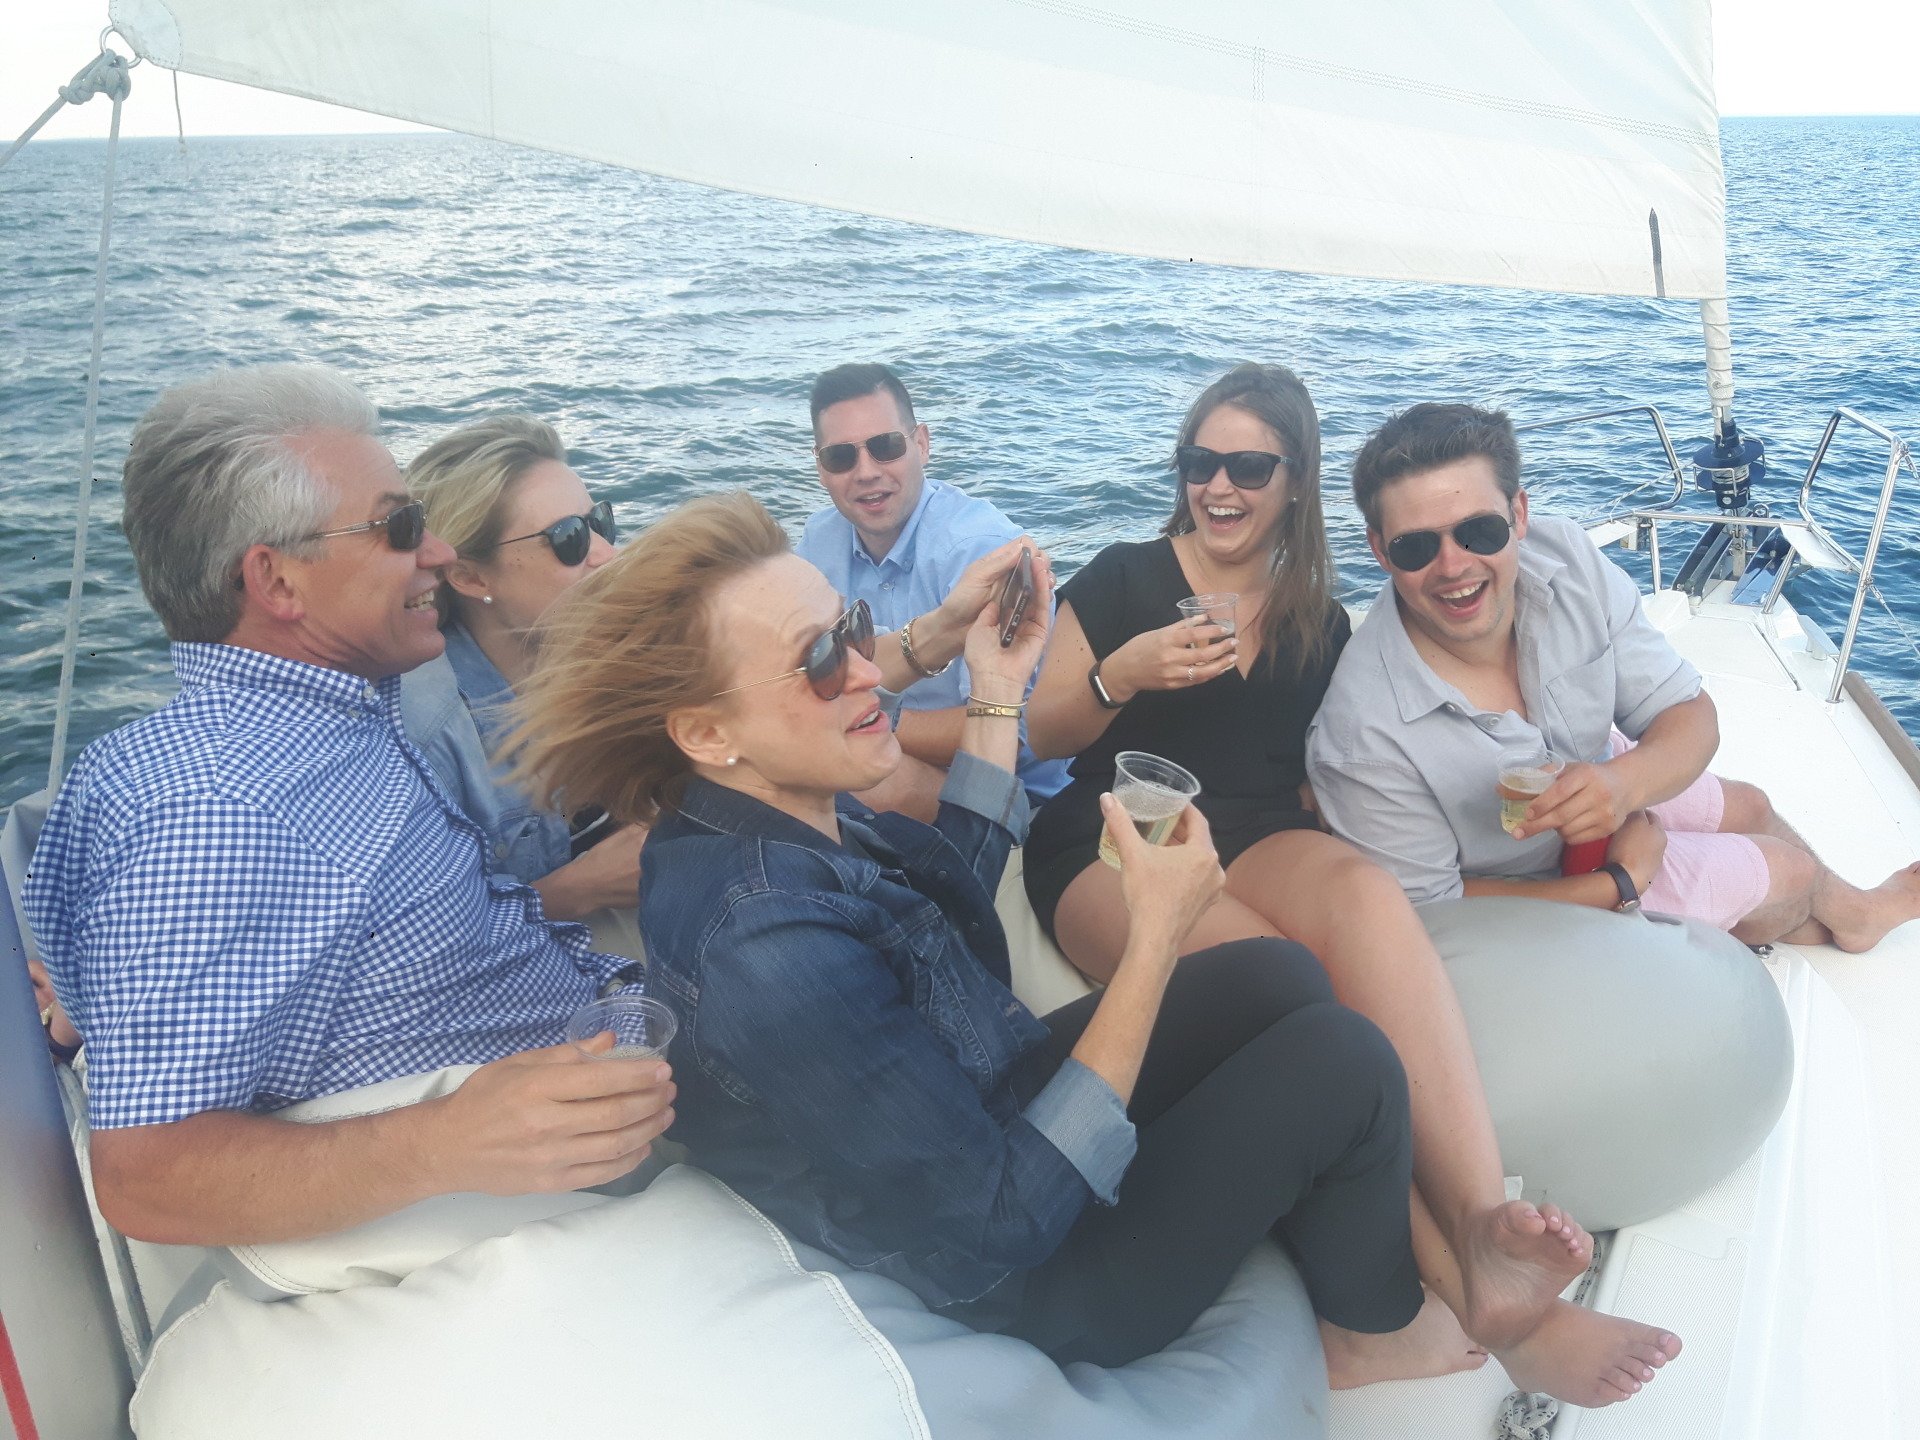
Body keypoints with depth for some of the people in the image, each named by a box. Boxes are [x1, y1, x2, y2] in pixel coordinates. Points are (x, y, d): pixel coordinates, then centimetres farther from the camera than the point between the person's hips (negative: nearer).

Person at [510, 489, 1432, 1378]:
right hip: (1039, 1280, -8)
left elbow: (952, 886, 11)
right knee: (1342, 1061, -6)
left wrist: (998, 692, 5)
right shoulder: (769, 951, -36)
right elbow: (1007, 1220, -31)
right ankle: (1368, 1339, 21)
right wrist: (1155, 936, -29)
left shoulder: (768, 820, -8)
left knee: (1280, 976, 11)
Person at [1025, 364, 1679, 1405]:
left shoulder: (1318, 622, 18)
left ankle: (1483, 1228, -47)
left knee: (1365, 892, -36)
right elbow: (1042, 735, 8)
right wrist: (1123, 673, -11)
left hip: (1258, 840, 3)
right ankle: (1454, 1287, -38)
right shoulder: (1122, 579, 9)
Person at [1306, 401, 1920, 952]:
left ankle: (1820, 925, 60)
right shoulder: (1361, 742, -40)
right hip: (1531, 890, -4)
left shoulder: (1568, 559, -25)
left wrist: (1624, 782, -40)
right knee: (1791, 868, 9)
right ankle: (1853, 911, 48)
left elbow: (1690, 714, -17)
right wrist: (1620, 881, -24)